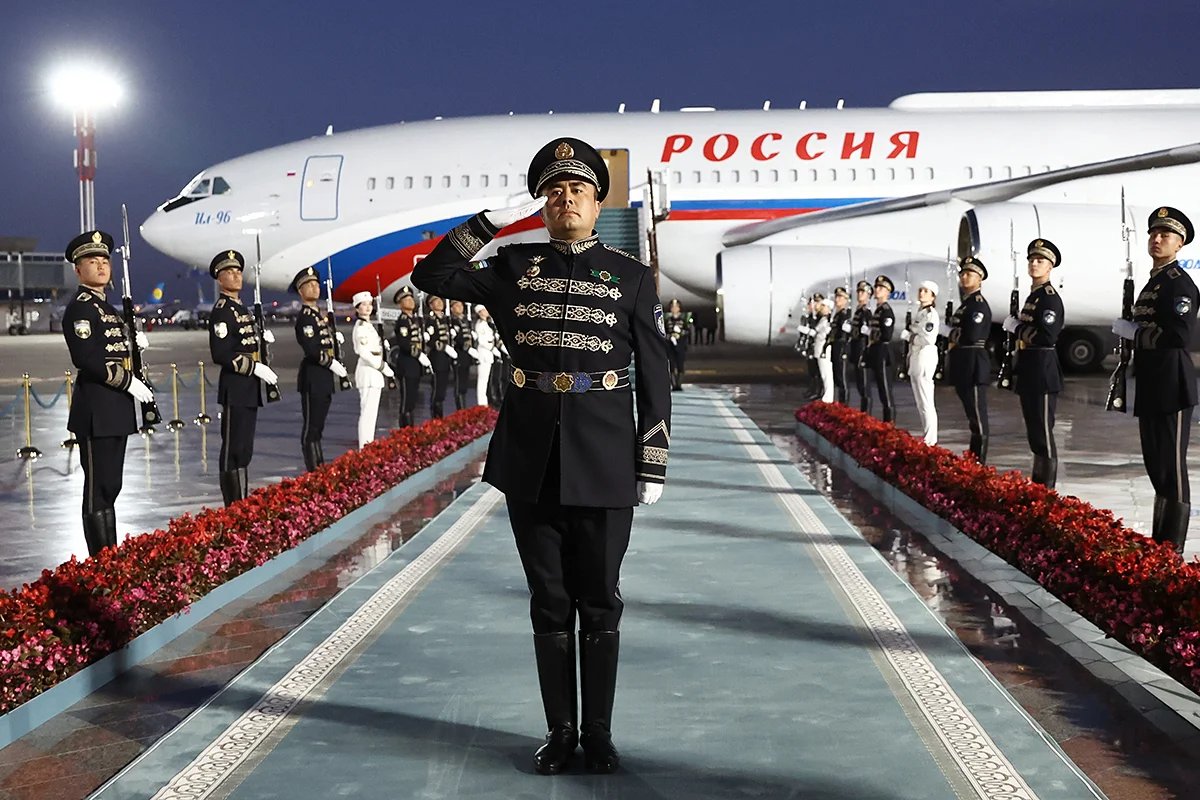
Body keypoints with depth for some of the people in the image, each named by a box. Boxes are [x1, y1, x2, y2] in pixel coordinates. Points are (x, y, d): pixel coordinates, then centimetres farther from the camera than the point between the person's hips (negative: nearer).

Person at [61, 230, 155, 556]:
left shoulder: (106, 307, 17)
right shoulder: (79, 308, -11)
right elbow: (87, 359, -21)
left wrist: (134, 344, 5)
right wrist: (129, 382, -18)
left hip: (115, 407, 9)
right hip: (96, 409, -9)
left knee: (110, 485, 13)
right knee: (99, 486, -4)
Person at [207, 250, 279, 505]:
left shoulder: (242, 309, 16)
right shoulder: (221, 311, -12)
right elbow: (221, 354, -20)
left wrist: (262, 337, 11)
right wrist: (256, 367, -21)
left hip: (249, 390, 9)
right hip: (234, 390, -9)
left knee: (244, 450, 13)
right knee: (234, 451, -6)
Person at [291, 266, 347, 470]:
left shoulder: (319, 314, 17)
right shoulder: (304, 317, -12)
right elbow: (312, 350, -21)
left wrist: (335, 364, 8)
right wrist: (333, 364, -14)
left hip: (324, 378, 9)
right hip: (312, 378, -9)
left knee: (318, 425, 13)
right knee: (311, 427, -5)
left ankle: (320, 467, 19)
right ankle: (314, 471, -3)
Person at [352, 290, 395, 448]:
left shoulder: (370, 326, 17)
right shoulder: (360, 327, -12)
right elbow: (364, 352, -19)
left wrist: (384, 367, 9)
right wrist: (384, 368, -15)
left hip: (374, 372, 10)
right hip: (368, 371, -10)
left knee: (371, 412, 12)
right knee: (367, 411, -10)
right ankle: (364, 448, -10)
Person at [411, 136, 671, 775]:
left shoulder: (631, 276, 3)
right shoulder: (513, 267, 8)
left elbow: (655, 376, 3)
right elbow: (430, 275, 3)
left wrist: (654, 465, -3)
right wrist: (492, 220, -3)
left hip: (603, 460, -1)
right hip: (531, 459, 1)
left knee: (599, 603, 7)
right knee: (549, 602, 9)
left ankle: (598, 732, 19)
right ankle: (561, 731, 20)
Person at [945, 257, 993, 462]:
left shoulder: (979, 304, -11)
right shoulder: (965, 304, 18)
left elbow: (971, 335, -21)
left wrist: (948, 332, -7)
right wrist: (952, 344, 3)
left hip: (974, 365, -10)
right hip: (963, 365, 10)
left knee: (977, 415, -6)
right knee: (971, 414, 14)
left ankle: (979, 463, -4)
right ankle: (972, 458, 20)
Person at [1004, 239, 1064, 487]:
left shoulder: (1050, 297, -12)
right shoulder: (1033, 296, 17)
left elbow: (1046, 335, -22)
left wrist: (1016, 327, -13)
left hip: (1043, 372, -10)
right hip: (1029, 372, 10)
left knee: (1043, 431, -7)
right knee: (1033, 430, 15)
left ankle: (1047, 489, -3)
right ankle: (1037, 482, 24)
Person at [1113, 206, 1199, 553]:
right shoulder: (1153, 282, 18)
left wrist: (1132, 331, -13)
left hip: (1171, 387, -10)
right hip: (1151, 388, 10)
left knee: (1172, 467, -6)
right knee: (1155, 463, 15)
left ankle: (1172, 550, -3)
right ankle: (1159, 541, 25)